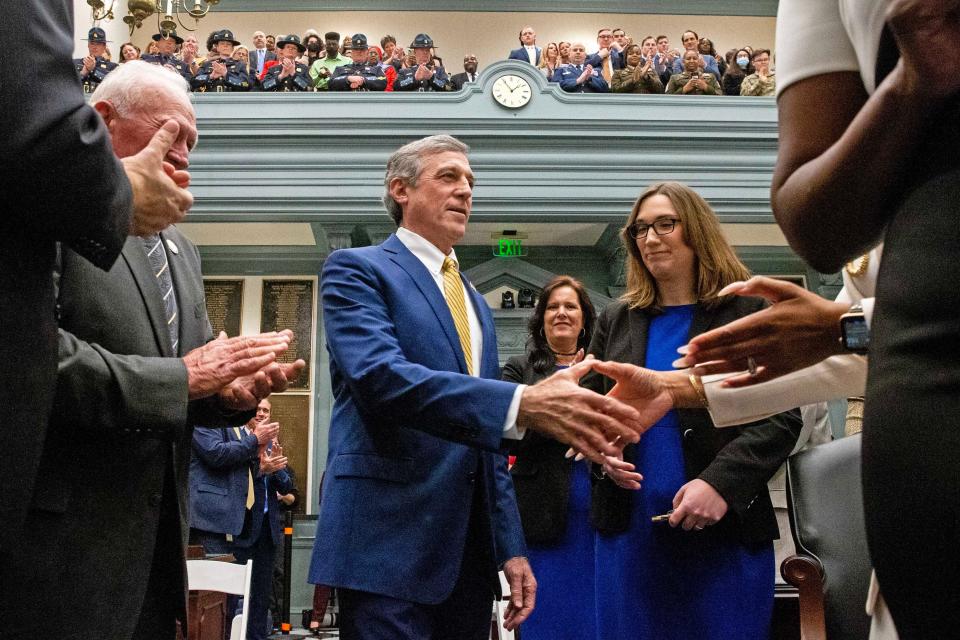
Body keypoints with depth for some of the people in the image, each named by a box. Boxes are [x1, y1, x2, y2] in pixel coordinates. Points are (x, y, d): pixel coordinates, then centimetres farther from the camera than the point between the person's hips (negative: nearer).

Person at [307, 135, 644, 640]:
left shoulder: (476, 304, 20)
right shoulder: (356, 269, -2)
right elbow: (379, 375, -22)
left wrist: (511, 546, 13)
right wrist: (522, 403, -32)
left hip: (471, 547, 7)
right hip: (390, 541, -7)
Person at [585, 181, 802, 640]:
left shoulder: (747, 313, 1)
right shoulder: (616, 320, 12)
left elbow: (781, 417, -4)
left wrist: (721, 482, -18)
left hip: (726, 532, -3)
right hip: (628, 528, 3)